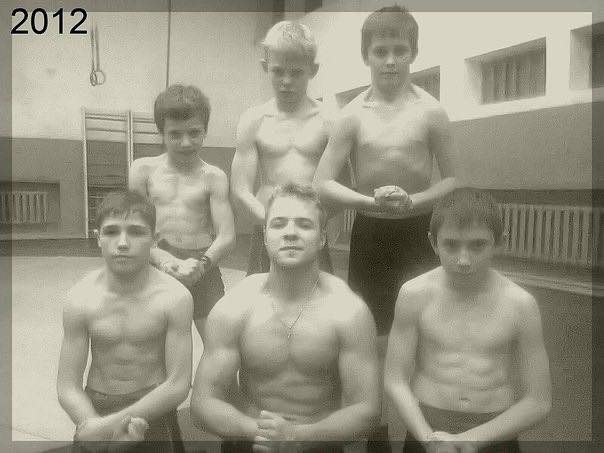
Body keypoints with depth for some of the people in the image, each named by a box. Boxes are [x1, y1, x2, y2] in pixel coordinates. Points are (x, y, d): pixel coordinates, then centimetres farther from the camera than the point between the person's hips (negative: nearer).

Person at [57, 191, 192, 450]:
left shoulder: (174, 298, -19)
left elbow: (178, 385, -17)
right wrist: (91, 424, -28)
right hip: (94, 408, 2)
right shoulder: (80, 301, -13)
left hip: (153, 409, -1)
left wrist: (108, 424, -20)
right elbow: (67, 386, -9)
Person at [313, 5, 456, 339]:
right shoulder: (352, 115, -4)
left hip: (419, 233, 0)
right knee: (373, 340, 12)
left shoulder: (430, 112, -6)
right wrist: (372, 201, -21)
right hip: (369, 235, 1)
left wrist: (412, 201, -19)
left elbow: (453, 180, -1)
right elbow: (322, 184, -7)